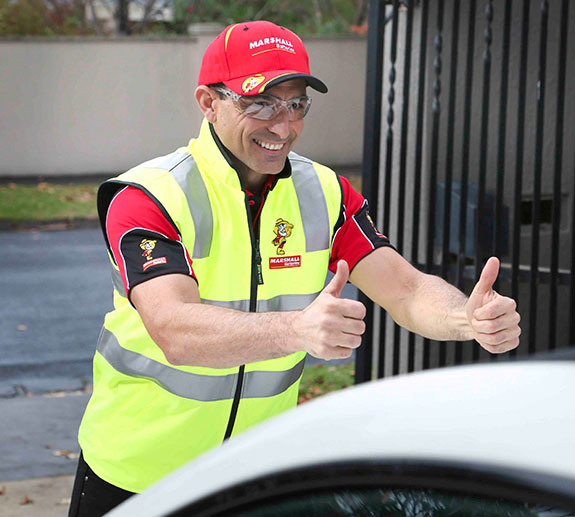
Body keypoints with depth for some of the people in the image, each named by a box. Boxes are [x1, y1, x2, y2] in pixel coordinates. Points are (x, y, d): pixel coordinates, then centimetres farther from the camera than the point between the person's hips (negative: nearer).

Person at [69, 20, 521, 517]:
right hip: (136, 472, -4)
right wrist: (299, 329, -52)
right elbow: (174, 331, -36)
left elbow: (407, 290, -11)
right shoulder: (146, 197, -20)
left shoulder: (325, 193, -3)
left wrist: (470, 319, -35)